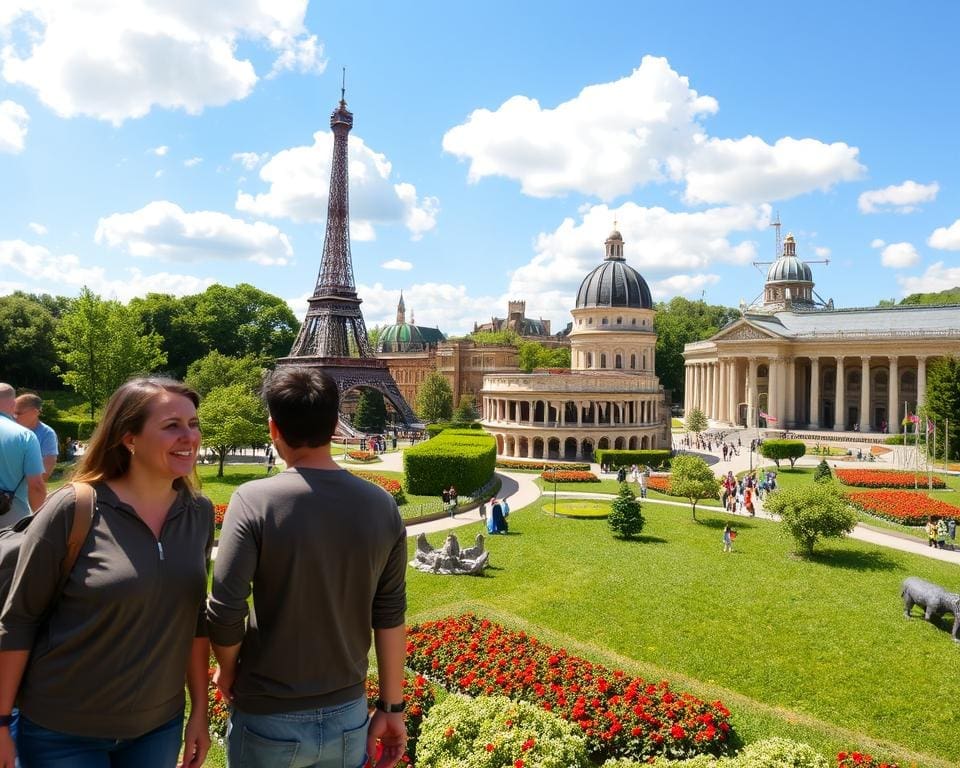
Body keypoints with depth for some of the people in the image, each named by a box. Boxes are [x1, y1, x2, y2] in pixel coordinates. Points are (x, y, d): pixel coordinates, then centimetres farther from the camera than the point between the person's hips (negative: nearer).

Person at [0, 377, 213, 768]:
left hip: (159, 725, 4)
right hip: (62, 731, -4)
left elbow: (194, 616, 4)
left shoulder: (199, 513, -3)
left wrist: (199, 709, 6)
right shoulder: (72, 509, -17)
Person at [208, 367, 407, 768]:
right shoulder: (381, 506, -7)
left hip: (269, 719, -3)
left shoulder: (254, 500, -18)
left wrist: (227, 671, 2)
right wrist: (391, 707, 8)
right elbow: (390, 618, -2)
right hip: (348, 716, 3)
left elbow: (225, 612, -19)